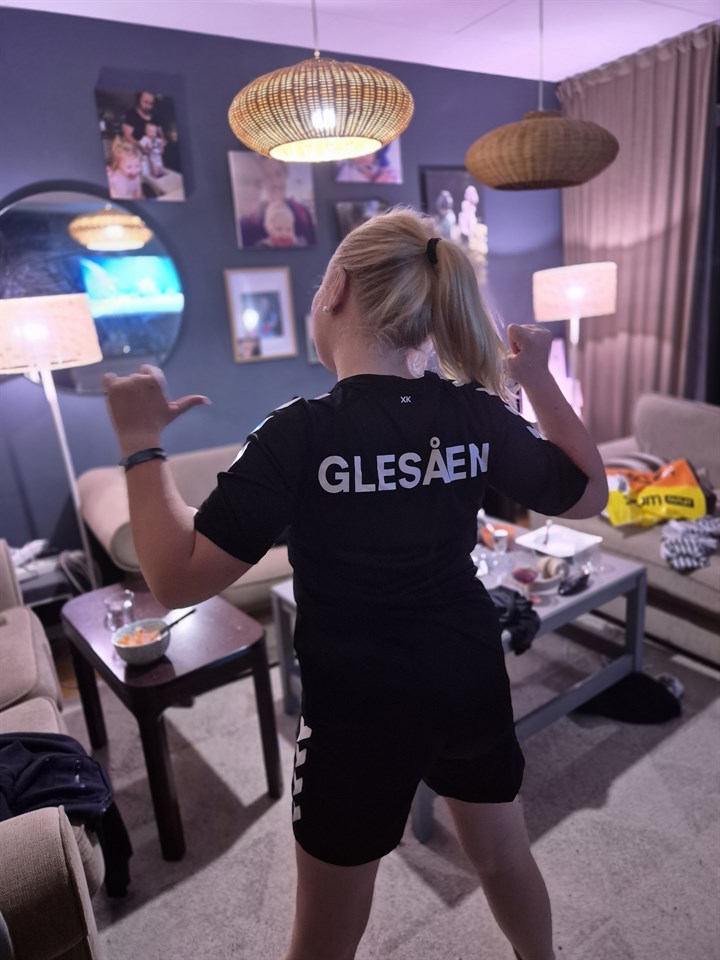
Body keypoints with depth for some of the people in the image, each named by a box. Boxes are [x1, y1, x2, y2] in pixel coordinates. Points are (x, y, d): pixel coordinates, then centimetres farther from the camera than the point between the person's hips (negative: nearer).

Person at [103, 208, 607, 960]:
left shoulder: (299, 432, -23)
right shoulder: (479, 414, -10)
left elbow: (177, 579, -22)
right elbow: (589, 495, 5)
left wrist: (140, 443, -11)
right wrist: (538, 378, 9)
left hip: (357, 713, -3)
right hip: (471, 684, 4)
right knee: (504, 855, 32)